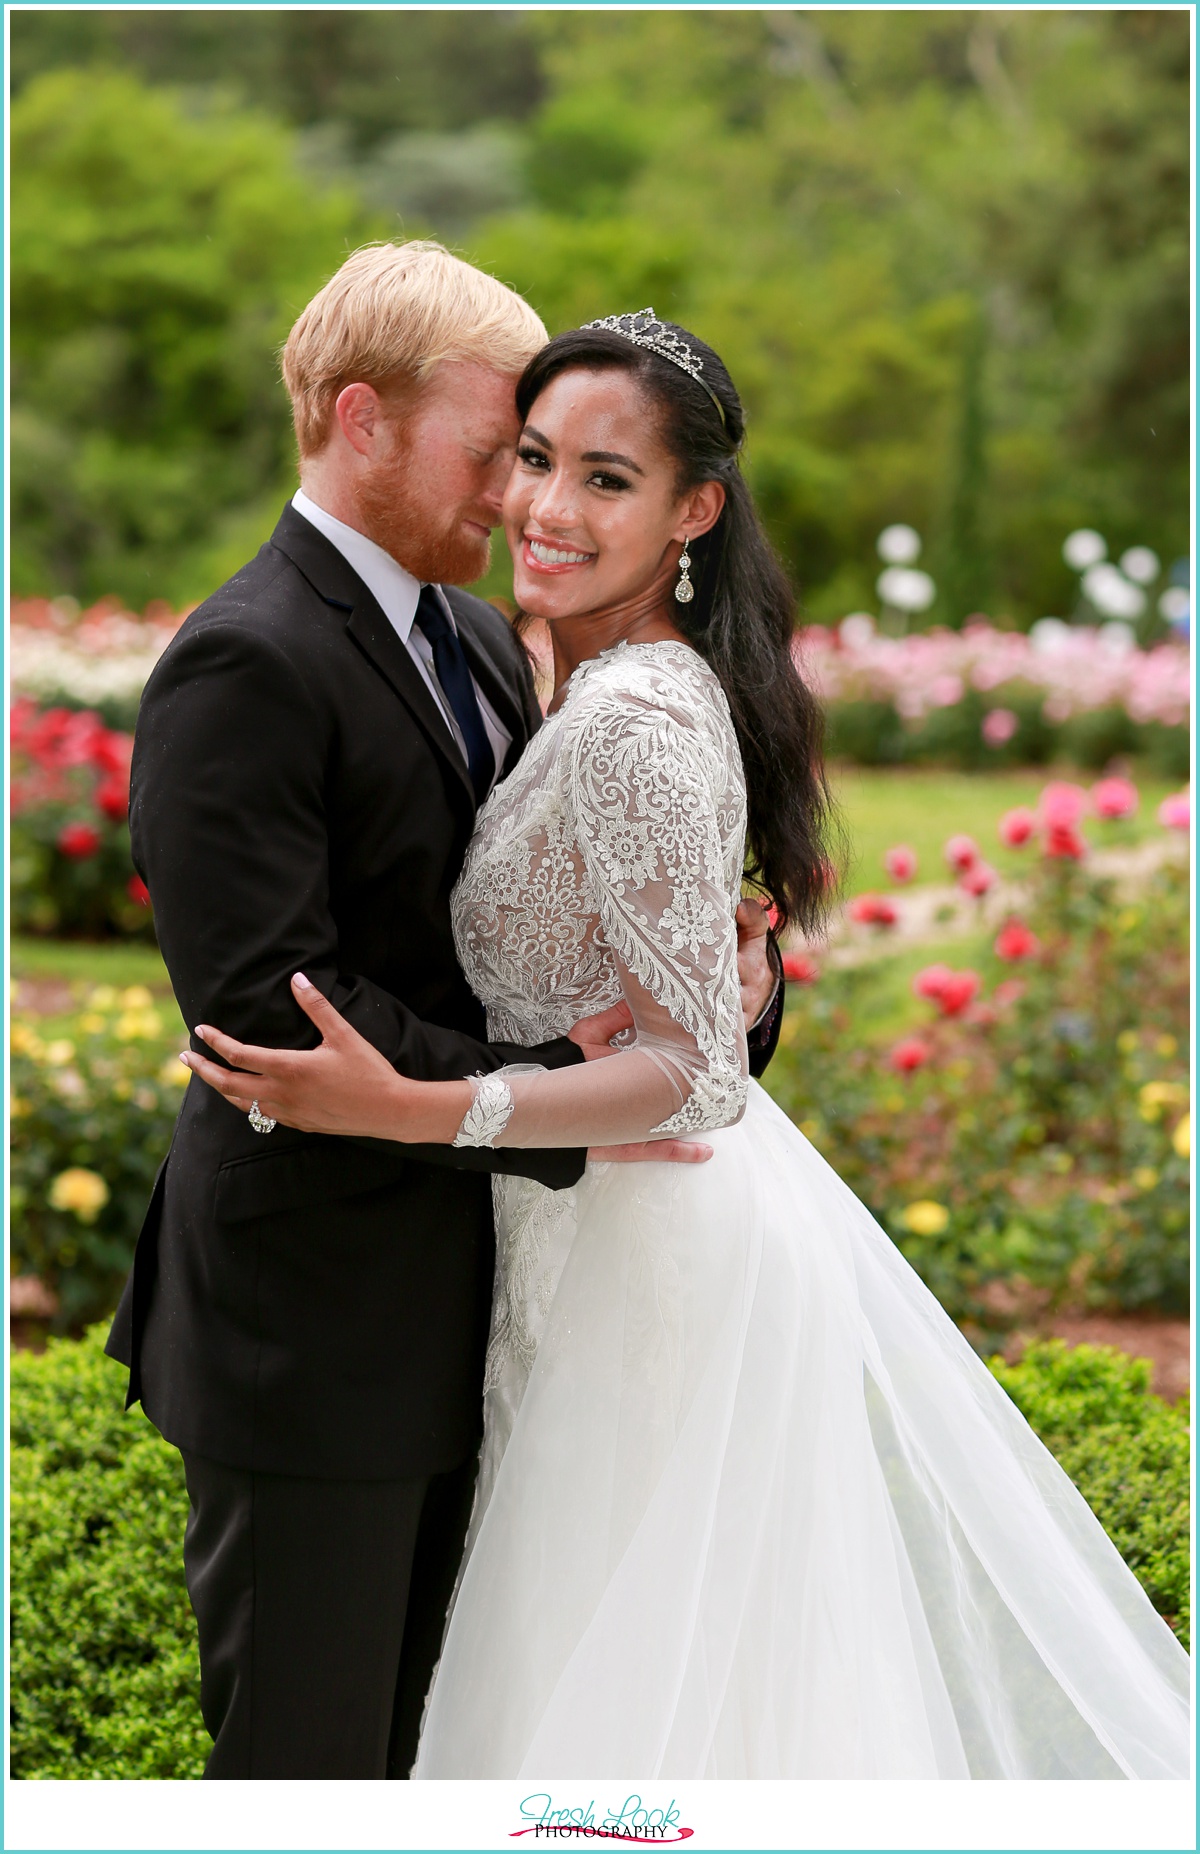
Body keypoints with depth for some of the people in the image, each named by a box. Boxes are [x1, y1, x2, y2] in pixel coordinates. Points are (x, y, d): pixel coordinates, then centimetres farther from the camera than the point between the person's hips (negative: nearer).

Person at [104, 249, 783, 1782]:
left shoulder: (479, 643, 13)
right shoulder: (245, 666, -17)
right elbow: (269, 1003, -25)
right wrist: (546, 1099, -24)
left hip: (450, 1296, 9)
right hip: (313, 1322, -9)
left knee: (401, 1728, 19)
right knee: (304, 1752, 2)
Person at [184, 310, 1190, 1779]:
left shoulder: (638, 721, -25)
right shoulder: (608, 685, 6)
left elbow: (697, 1072, -26)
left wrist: (401, 1109, -34)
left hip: (659, 1258, -10)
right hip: (627, 1233, 10)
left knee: (650, 1685, 6)